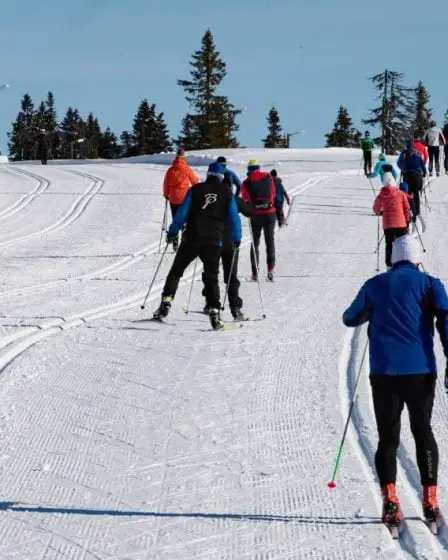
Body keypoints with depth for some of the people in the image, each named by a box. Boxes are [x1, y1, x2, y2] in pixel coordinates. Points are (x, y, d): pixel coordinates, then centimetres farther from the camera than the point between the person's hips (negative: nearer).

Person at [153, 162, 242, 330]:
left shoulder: (195, 190, 3)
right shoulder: (227, 194, 6)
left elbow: (182, 212, -1)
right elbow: (234, 219, 8)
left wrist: (172, 232, 7)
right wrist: (236, 239, 21)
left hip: (192, 239, -1)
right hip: (214, 242, 1)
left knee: (176, 271, 10)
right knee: (211, 277, 5)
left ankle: (165, 304, 0)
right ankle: (214, 312, -6)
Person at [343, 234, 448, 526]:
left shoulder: (375, 285, 11)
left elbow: (350, 318, 22)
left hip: (385, 372, 1)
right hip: (421, 370, 0)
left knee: (388, 437, 6)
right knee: (423, 431, 14)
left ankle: (390, 500, -11)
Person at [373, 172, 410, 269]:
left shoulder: (380, 196, 0)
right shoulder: (401, 194, -3)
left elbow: (376, 210, 12)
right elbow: (407, 209, 1)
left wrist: (380, 212, 35)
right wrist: (407, 220, 12)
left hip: (387, 224, 1)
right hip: (401, 223, -1)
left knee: (389, 245, 9)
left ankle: (389, 265, 9)